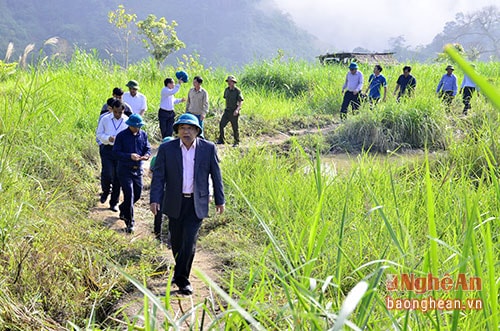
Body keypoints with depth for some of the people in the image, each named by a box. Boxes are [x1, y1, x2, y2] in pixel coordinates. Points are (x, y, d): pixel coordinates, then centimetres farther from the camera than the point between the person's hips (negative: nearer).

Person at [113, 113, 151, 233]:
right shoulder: (121, 136, -10)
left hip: (138, 169, 6)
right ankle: (129, 223, 0)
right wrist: (130, 156, -27)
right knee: (129, 195, -10)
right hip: (125, 170, -5)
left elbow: (148, 148, 10)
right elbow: (115, 152, -13)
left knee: (137, 194, 14)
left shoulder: (143, 135, 5)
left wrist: (147, 155, -15)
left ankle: (123, 209, 44)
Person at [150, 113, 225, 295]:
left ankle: (181, 277, 3)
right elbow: (159, 175, -3)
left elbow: (216, 175, 4)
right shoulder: (166, 149, -2)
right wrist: (155, 199, -11)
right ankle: (181, 272, 34)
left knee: (189, 242, -8)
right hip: (175, 203, 1)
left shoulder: (208, 148, -2)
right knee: (176, 242, 12)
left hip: (196, 203, -1)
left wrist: (220, 200, 6)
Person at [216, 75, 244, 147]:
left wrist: (237, 109, -26)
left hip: (234, 112, -6)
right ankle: (221, 140, 6)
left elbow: (241, 101, -13)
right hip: (227, 111, 6)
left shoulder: (237, 91, -11)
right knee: (221, 124, -3)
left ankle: (236, 142, 15)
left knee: (235, 128, 3)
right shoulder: (226, 90, 7)